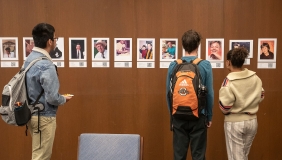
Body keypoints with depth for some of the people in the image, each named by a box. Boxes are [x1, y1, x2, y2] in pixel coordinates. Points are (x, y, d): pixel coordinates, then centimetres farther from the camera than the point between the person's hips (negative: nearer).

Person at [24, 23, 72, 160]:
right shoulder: (46, 66, -24)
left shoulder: (29, 59, 4)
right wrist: (64, 99, -5)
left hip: (32, 114, 9)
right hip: (44, 117, -9)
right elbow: (52, 98, -24)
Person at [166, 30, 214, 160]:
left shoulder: (173, 65, -3)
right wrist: (209, 116, 6)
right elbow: (210, 93, -6)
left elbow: (169, 92, 3)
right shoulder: (205, 65, -9)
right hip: (199, 116, -2)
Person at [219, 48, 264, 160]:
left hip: (234, 122, -6)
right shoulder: (255, 77, -3)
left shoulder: (229, 81, -21)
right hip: (252, 121, 6)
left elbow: (224, 106, -20)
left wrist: (226, 112, 1)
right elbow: (260, 96, 9)